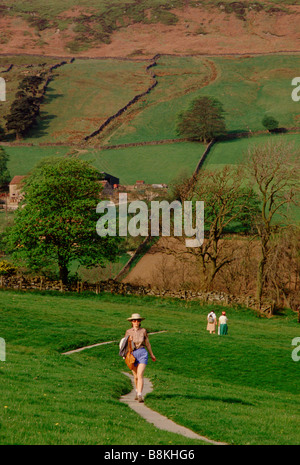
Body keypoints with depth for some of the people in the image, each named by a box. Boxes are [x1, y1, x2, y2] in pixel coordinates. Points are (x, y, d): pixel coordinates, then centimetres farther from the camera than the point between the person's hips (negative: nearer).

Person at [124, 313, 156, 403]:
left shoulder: (143, 331, 1)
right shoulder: (128, 332, 3)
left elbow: (147, 343, 12)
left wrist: (152, 355, 19)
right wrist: (129, 341, -17)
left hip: (142, 353, -2)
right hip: (132, 354, 2)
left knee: (140, 375, -16)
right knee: (136, 376, 13)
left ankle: (140, 396, -21)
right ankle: (137, 392, 37)